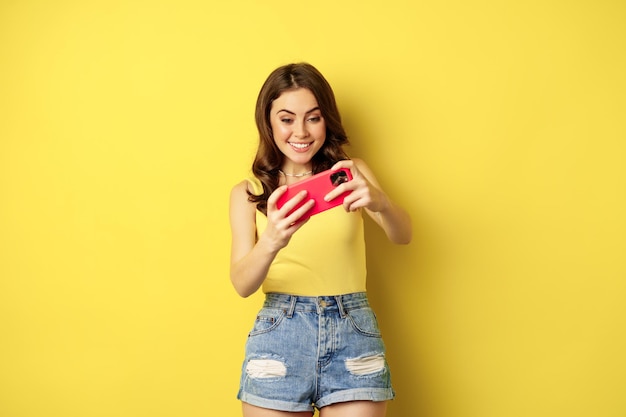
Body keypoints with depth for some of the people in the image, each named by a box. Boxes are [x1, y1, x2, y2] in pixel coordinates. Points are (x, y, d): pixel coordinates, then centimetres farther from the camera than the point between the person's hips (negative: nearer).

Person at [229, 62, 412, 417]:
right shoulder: (248, 194, 5)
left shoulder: (352, 173, 6)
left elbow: (403, 235, -8)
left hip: (354, 335, 0)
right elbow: (242, 284, -7)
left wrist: (380, 202, -31)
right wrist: (272, 241, -29)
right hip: (279, 336, 0)